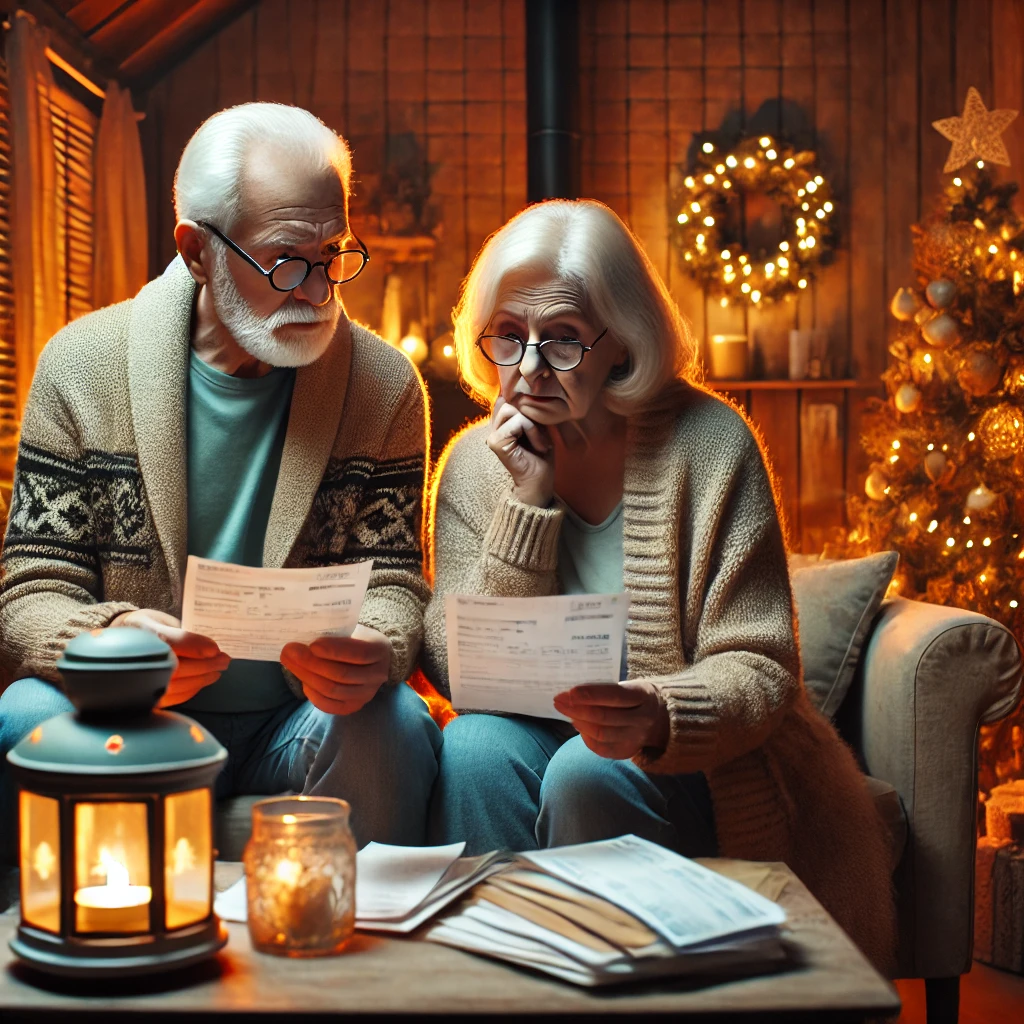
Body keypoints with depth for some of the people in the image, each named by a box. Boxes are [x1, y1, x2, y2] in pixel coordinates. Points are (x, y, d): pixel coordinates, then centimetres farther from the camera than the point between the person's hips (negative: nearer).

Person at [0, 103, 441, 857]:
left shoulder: (385, 384, 0)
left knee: (394, 727, -29)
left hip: (297, 725, 1)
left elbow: (393, 583, -1)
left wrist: (374, 650, -26)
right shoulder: (82, 364, -3)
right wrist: (107, 640, -28)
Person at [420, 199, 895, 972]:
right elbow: (458, 673, -10)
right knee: (475, 750, -27)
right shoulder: (476, 464, -1)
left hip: (699, 767, -2)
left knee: (589, 772, -31)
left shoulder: (706, 442, -11)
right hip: (542, 742, 3)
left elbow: (760, 668, -13)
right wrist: (529, 498, -17)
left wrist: (661, 719, -34)